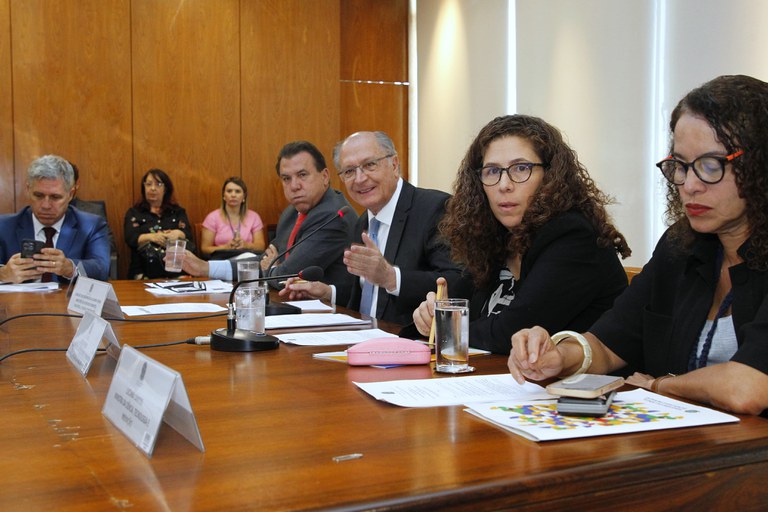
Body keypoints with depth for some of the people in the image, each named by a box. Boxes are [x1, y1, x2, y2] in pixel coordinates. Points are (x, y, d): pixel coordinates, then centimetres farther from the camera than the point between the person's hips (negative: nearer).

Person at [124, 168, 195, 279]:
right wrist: (151, 237, -21)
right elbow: (130, 238, 0)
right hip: (145, 272, 0)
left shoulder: (178, 212, 22)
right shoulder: (134, 213, 17)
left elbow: (188, 235, 7)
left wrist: (178, 234, -19)